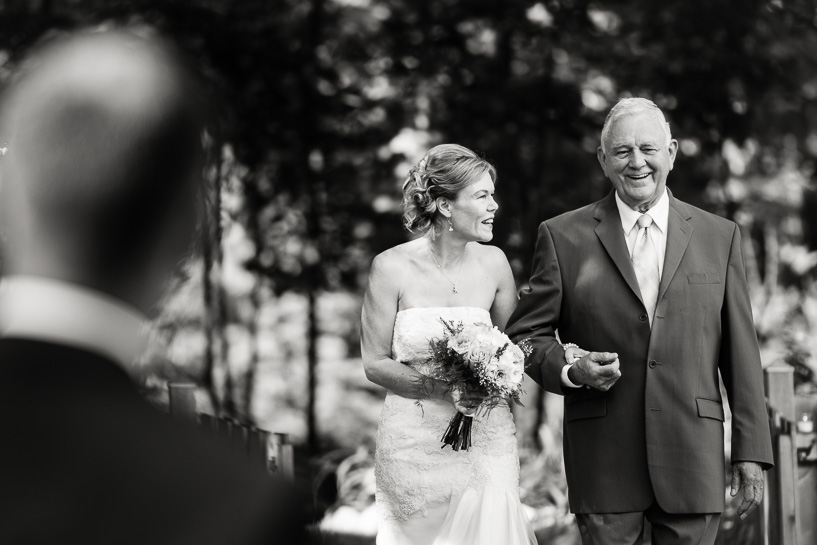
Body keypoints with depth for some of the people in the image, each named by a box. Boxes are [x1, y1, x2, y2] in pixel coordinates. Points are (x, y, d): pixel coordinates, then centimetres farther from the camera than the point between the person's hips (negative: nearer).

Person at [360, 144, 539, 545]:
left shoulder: (492, 262, 1)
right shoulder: (392, 267, -8)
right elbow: (375, 363, -5)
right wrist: (441, 386, -19)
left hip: (486, 439, 2)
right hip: (415, 442, -2)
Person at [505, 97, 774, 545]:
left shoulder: (719, 236, 9)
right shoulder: (564, 236, 5)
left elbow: (740, 351, 8)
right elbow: (526, 332, 8)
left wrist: (751, 452, 4)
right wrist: (570, 370, -12)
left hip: (692, 456, 1)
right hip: (603, 455, -1)